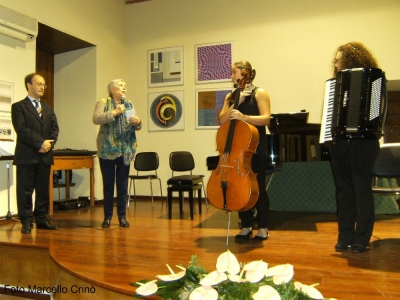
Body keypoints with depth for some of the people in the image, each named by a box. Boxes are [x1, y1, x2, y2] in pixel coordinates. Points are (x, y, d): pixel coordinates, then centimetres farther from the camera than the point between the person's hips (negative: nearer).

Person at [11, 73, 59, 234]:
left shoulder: (48, 108, 20)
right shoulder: (18, 106, 2)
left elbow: (55, 128, 10)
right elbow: (21, 129, -11)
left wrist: (49, 143, -8)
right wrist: (41, 143, -17)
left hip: (45, 155, 5)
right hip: (27, 156, -5)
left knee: (43, 189, 8)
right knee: (25, 190, 0)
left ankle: (41, 219, 16)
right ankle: (26, 221, 7)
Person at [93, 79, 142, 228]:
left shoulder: (129, 104, 12)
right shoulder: (102, 103, 1)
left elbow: (136, 126, 11)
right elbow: (96, 119, -16)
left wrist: (138, 122, -11)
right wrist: (114, 112, -21)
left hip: (125, 150, 3)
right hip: (108, 150, -3)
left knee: (123, 184, 7)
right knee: (108, 184, 4)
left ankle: (122, 216, 16)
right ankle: (107, 216, 16)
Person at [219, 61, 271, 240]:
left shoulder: (259, 93, -2)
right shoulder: (231, 96, 12)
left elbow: (266, 118, -16)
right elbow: (222, 120, 0)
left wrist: (244, 117, -29)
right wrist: (236, 103, -11)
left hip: (255, 148, -5)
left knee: (257, 187, 0)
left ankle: (263, 227, 14)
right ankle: (246, 227, 18)